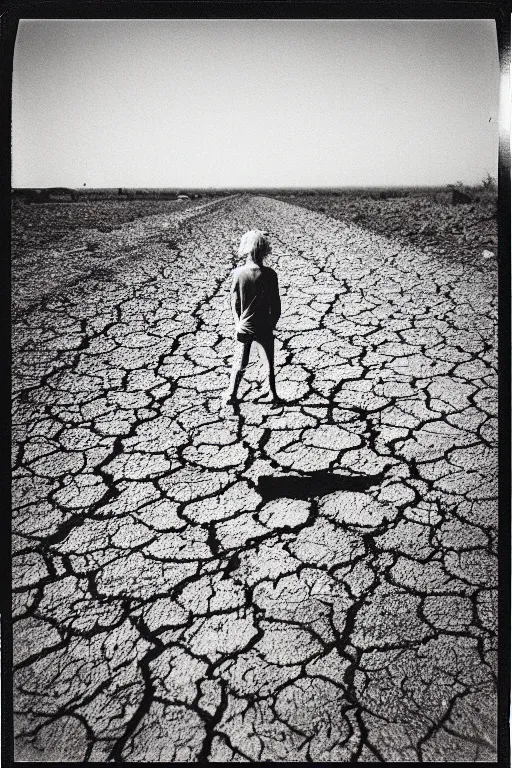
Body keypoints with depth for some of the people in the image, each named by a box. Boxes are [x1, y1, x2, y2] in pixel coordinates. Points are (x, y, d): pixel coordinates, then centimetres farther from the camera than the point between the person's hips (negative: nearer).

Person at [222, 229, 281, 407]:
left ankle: (231, 395, 18)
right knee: (268, 362, 14)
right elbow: (276, 303, -8)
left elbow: (234, 303, -7)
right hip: (264, 327, 0)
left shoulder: (238, 273, -12)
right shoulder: (269, 274, -14)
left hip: (244, 326, 1)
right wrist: (272, 322, 6)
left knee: (239, 363, 13)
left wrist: (238, 322, 4)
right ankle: (272, 393, 23)